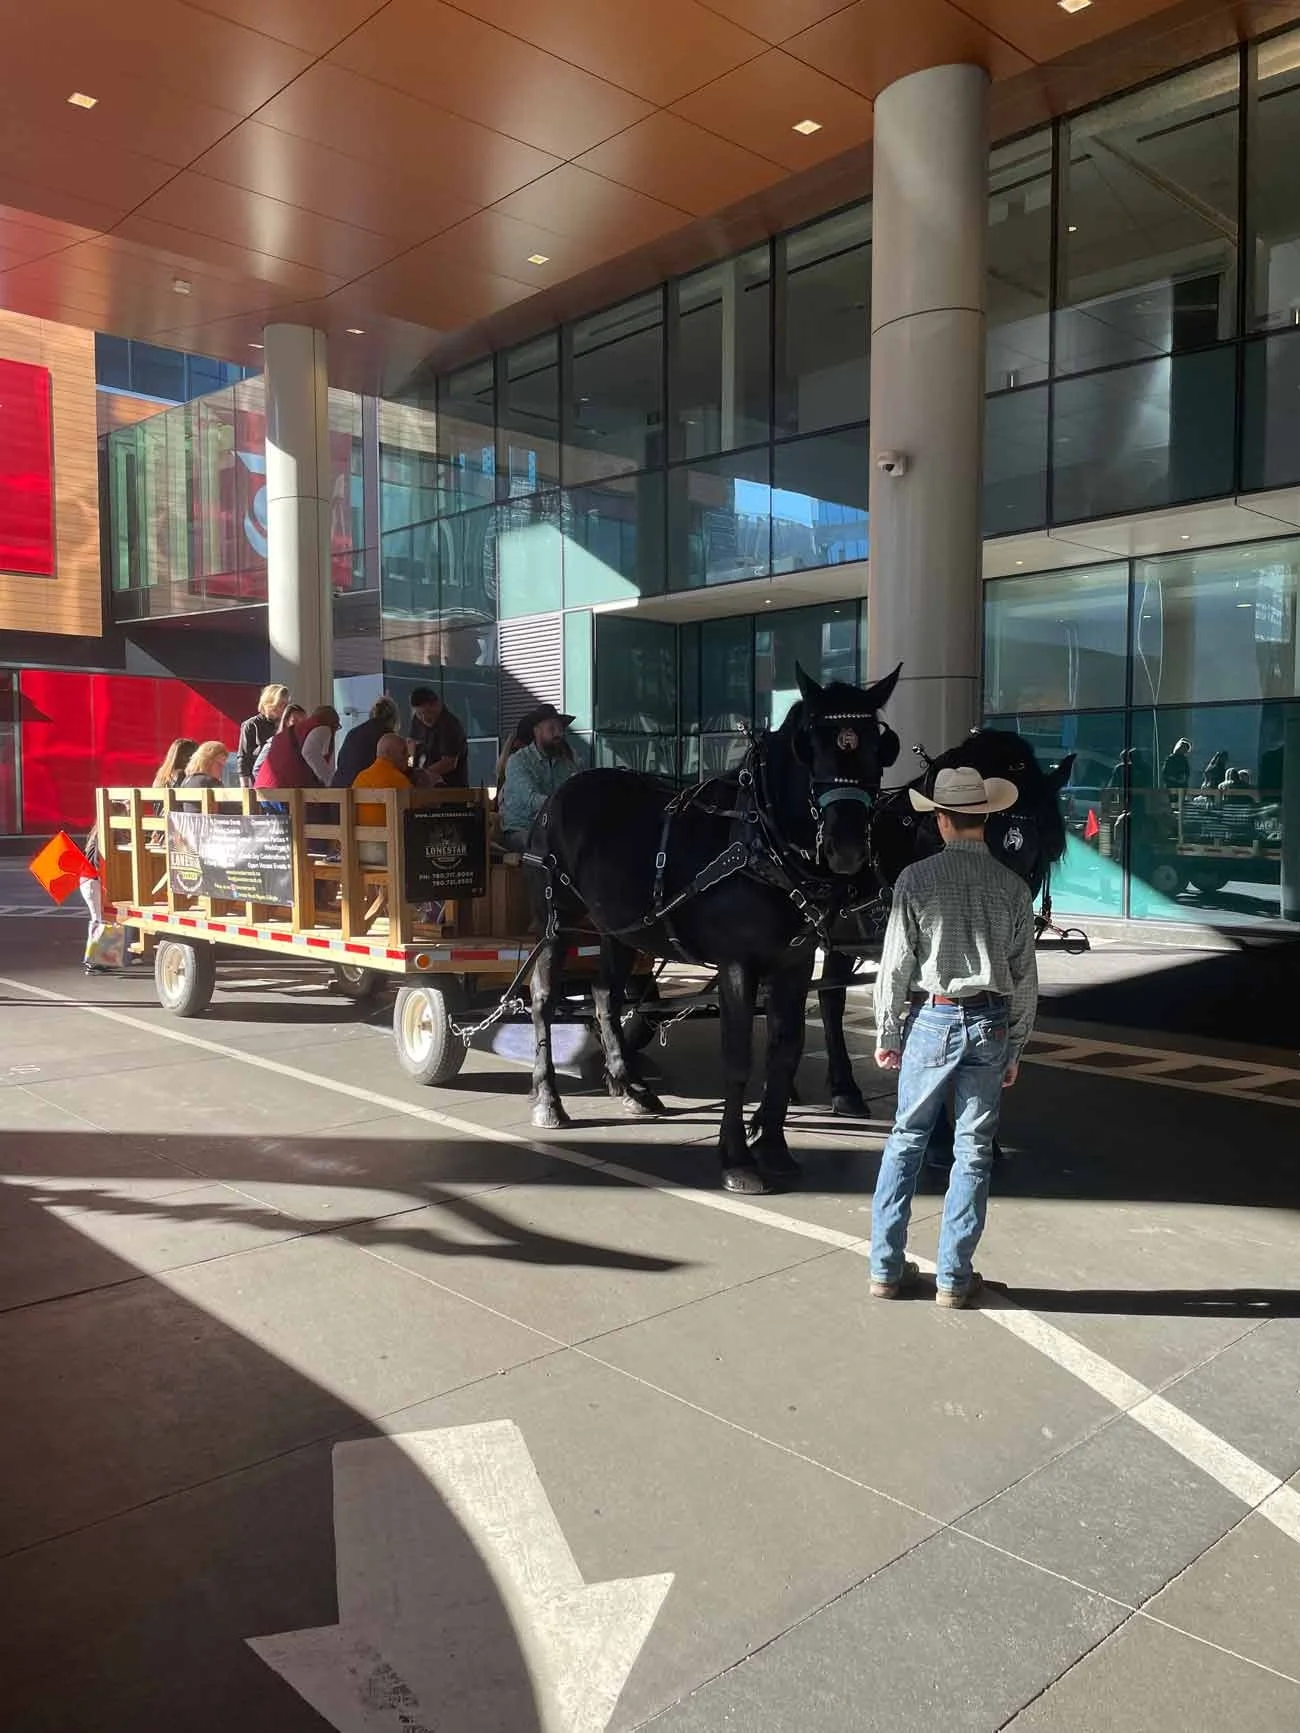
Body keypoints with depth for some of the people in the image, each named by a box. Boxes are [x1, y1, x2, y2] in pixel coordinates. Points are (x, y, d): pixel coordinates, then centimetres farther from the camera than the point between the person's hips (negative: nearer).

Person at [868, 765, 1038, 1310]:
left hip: (931, 1020, -1)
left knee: (906, 1138, 12)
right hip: (991, 1024, 1)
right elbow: (1025, 978, 2)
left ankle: (886, 1267, 17)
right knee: (973, 1149, 9)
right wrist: (1015, 1048, 11)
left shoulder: (916, 880, -8)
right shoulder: (1013, 886, -1)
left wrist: (886, 1035, 3)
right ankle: (954, 1277, 16)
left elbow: (895, 965, -7)